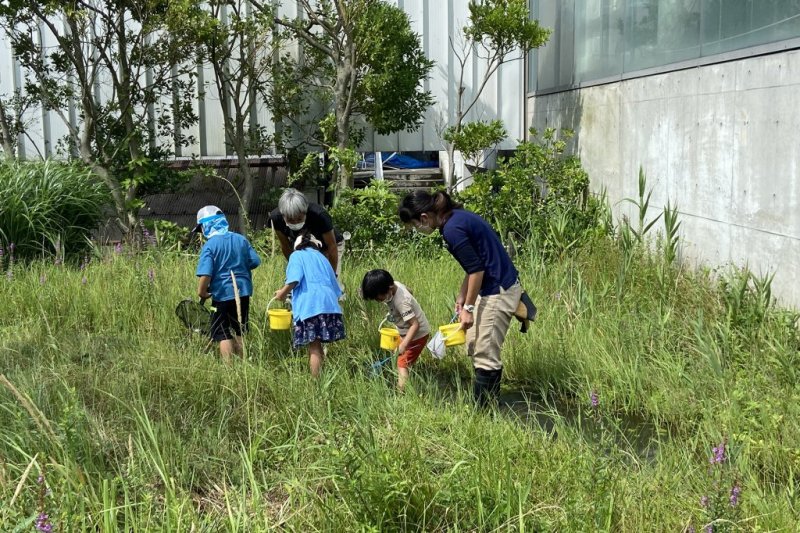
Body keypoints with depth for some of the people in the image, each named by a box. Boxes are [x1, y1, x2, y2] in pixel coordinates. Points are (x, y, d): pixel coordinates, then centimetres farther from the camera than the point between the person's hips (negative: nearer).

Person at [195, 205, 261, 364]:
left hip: (223, 294, -5)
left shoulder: (210, 245, -13)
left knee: (223, 335, 4)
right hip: (243, 292, 5)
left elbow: (205, 274, -21)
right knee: (239, 332, 18)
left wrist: (202, 292, -8)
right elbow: (255, 261, 5)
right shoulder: (241, 239, 2)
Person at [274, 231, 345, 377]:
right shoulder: (322, 258, 28)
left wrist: (283, 293, 7)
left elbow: (294, 279, -8)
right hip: (330, 304, 5)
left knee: (314, 348, -8)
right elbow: (335, 286, 26)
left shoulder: (297, 255, 10)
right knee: (317, 347, 9)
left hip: (310, 306, -5)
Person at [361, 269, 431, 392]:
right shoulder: (395, 284, -11)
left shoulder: (401, 301, -34)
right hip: (406, 331, 10)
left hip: (417, 333, -10)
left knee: (402, 364, -9)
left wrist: (404, 344, -39)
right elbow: (408, 290, 12)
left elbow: (415, 324, -34)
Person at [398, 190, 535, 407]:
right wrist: (462, 297, 19)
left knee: (485, 355, -3)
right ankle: (488, 403, 23)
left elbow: (476, 269, -20)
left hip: (498, 291, -10)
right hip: (491, 288, 10)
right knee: (474, 348, 16)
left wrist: (468, 307, -11)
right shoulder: (457, 217, 9)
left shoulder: (452, 229, -20)